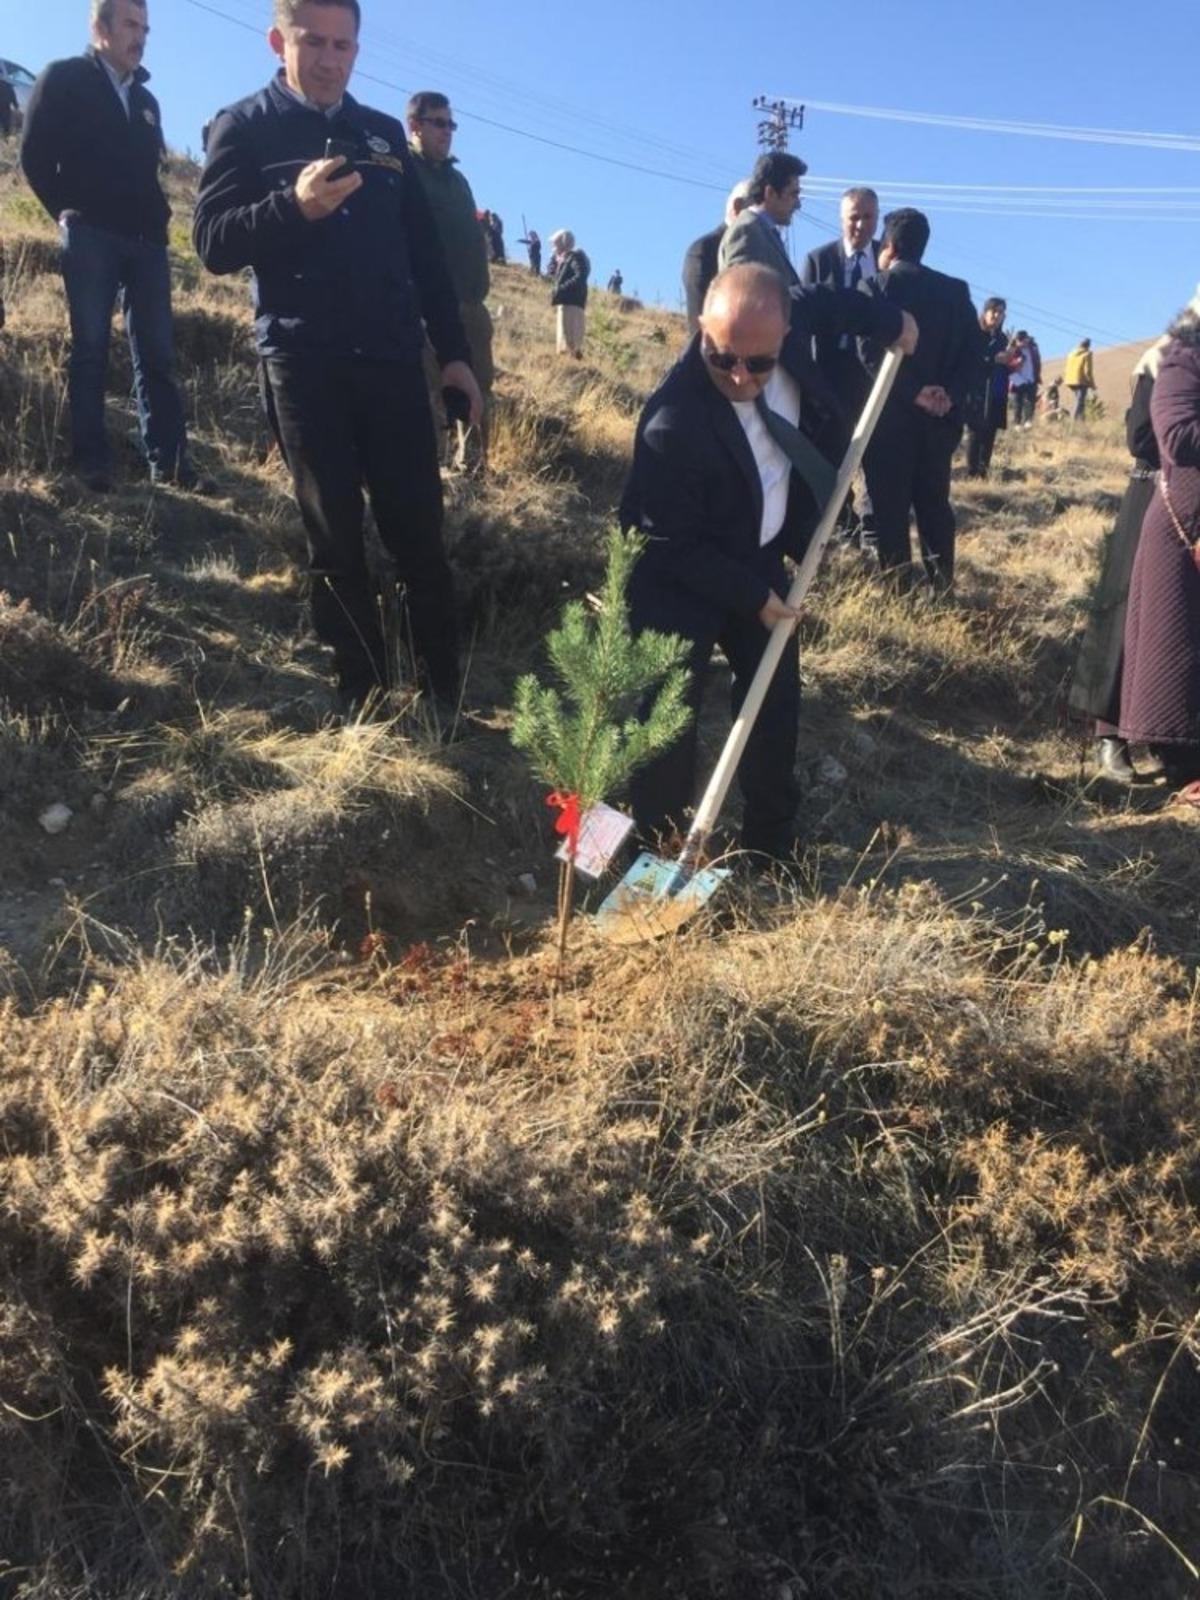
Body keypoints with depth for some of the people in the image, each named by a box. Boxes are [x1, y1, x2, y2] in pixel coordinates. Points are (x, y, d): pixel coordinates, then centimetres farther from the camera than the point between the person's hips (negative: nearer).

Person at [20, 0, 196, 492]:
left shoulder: (146, 99, 24)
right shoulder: (65, 79, 8)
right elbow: (35, 154, 4)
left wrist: (157, 216, 8)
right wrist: (67, 212, 1)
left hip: (146, 240, 5)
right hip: (91, 235, -4)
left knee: (156, 352, -3)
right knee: (90, 347, -7)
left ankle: (168, 462, -6)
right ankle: (91, 462, -9)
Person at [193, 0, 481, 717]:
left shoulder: (384, 133, 16)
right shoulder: (244, 128, 5)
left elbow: (425, 253, 16)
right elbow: (214, 243, -6)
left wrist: (454, 352, 10)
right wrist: (294, 207, -22)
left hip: (392, 359, 3)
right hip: (303, 363, -2)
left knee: (419, 533, -2)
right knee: (336, 540, 1)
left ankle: (445, 699, 6)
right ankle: (367, 701, 9)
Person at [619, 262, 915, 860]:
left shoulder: (782, 326, -17)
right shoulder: (673, 425, -35)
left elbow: (821, 303, 10)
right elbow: (674, 547, -25)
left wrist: (889, 320, 16)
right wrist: (752, 598, -18)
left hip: (759, 558, 7)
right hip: (681, 580, -7)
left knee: (777, 697, 12)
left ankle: (772, 843, 27)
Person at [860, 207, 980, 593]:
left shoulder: (876, 287, -4)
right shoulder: (955, 289, 9)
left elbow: (872, 352, -15)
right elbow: (973, 349, 1)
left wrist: (912, 392, -13)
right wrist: (951, 394, -8)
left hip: (889, 412, -4)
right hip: (940, 415, 4)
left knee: (890, 503, 2)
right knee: (933, 500, 13)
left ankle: (898, 585, 1)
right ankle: (941, 582, 13)